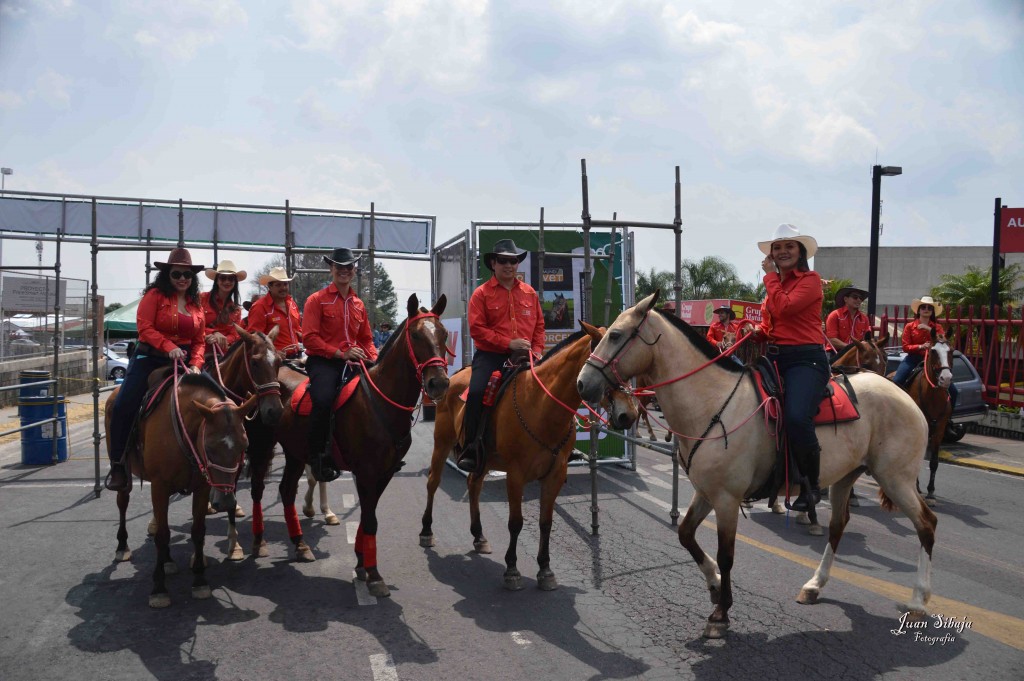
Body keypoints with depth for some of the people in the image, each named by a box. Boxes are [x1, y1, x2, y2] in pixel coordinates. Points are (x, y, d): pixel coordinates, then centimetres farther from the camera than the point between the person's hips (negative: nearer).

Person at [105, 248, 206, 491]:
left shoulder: (196, 303, 11)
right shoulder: (155, 295, -2)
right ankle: (118, 465, -2)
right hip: (150, 358, -4)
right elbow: (145, 327, -13)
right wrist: (169, 347, -26)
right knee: (123, 406, -17)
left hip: (182, 362, 4)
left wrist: (195, 364, -8)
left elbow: (199, 341, 10)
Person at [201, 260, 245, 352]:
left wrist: (222, 340, -13)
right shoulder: (202, 298, 3)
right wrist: (214, 333, -14)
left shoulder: (236, 309, 15)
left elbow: (235, 334, 7)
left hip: (225, 351, 3)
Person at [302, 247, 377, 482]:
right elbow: (310, 337, -10)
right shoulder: (317, 300, 0)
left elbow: (366, 338, 23)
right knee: (323, 399, -33)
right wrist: (341, 353, -17)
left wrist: (373, 359, 3)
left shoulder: (358, 304, 17)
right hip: (322, 361, -5)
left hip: (353, 362, 6)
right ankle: (317, 456, -17)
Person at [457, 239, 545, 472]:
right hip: (490, 355, -4)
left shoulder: (529, 292, 13)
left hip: (523, 356, 4)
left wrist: (537, 351, 0)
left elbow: (539, 325, 17)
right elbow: (477, 329, -9)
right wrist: (508, 343, -17)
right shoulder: (482, 293, -1)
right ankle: (470, 450, -13)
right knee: (476, 392, -25)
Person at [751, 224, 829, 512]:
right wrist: (756, 333, 4)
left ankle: (811, 485, -8)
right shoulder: (775, 283, 21)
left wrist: (770, 275, -5)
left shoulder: (811, 280, -2)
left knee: (796, 417, -30)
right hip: (773, 357, 8)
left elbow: (783, 308, -18)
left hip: (806, 358, -8)